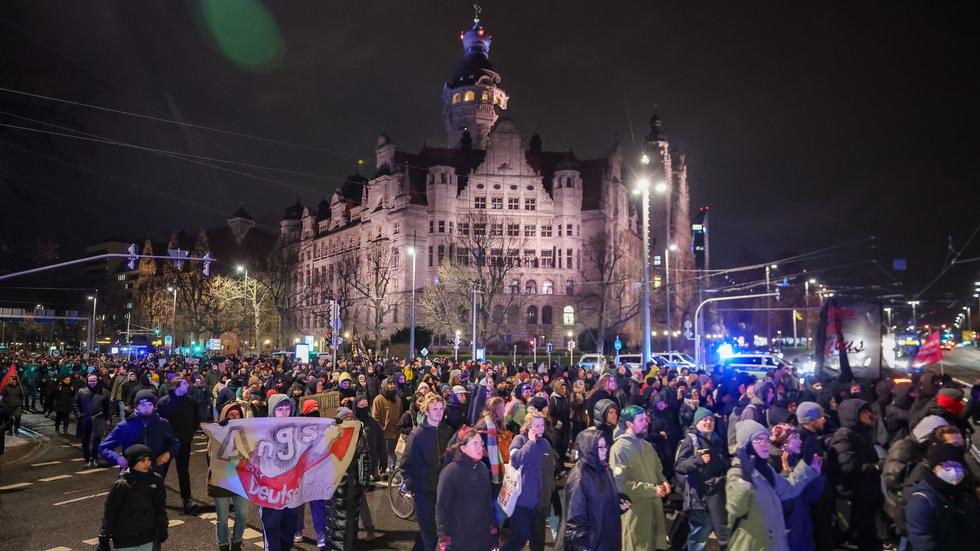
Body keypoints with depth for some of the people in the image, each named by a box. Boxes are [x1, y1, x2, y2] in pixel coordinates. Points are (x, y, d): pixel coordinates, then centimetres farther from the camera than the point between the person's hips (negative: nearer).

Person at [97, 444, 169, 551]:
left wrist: (162, 528, 8)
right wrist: (104, 539, -7)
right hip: (125, 542, -3)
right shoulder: (121, 485, -14)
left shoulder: (155, 480, -2)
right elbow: (110, 512, -8)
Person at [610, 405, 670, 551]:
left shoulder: (646, 445, 12)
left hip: (654, 507, 8)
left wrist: (663, 482, -1)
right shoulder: (620, 448, -17)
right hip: (635, 511, -8)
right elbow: (621, 484, -23)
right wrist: (652, 490, -20)